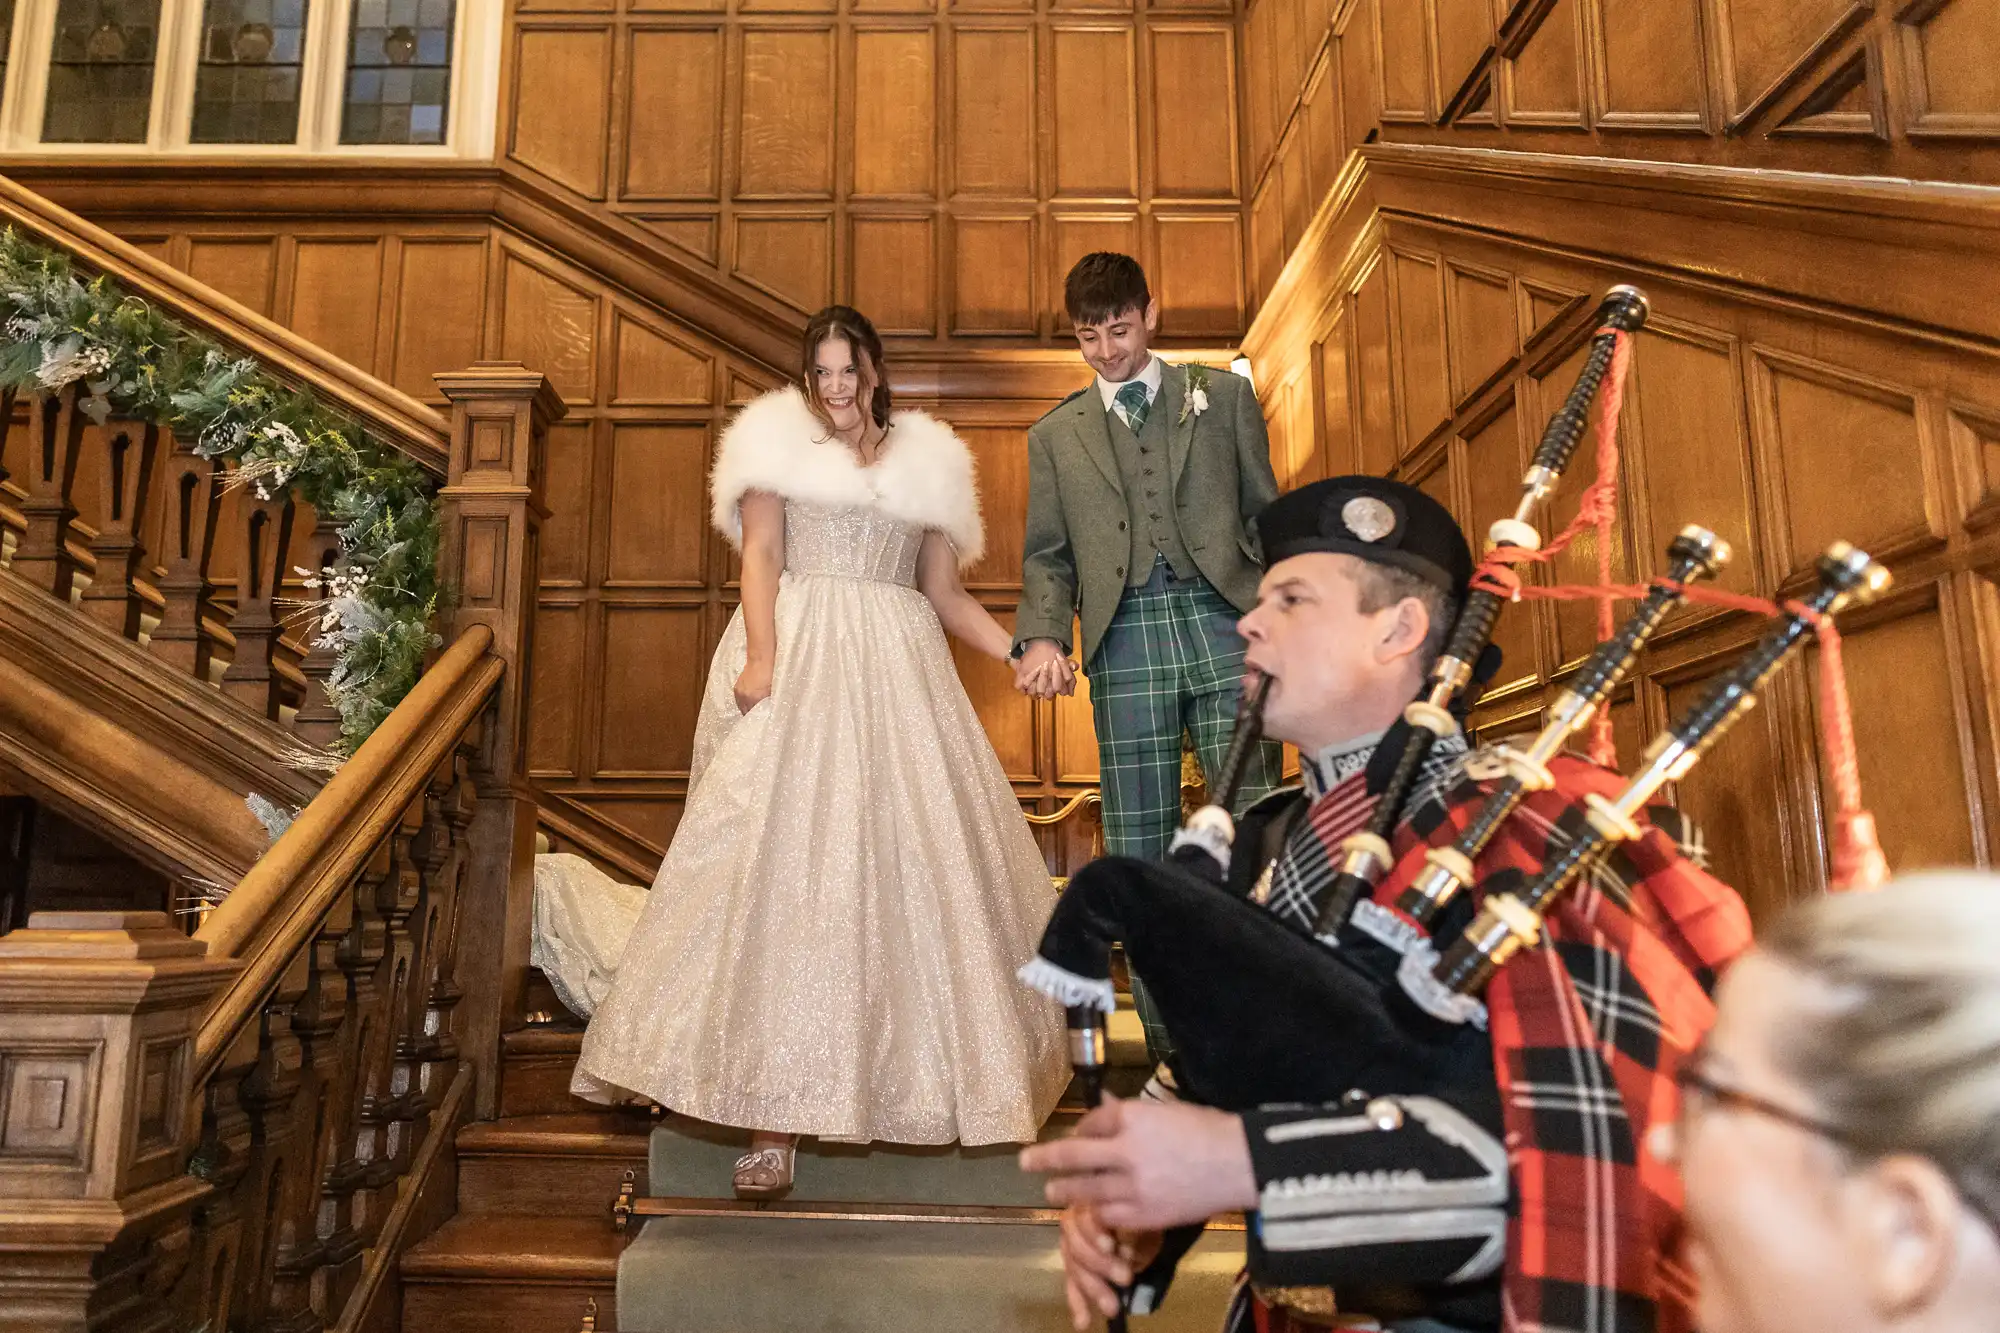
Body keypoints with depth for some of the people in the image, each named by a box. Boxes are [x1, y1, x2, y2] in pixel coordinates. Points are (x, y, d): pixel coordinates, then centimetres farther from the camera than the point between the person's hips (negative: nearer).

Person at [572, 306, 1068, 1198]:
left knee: (910, 856, 0)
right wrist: (761, 655, -16)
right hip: (800, 664, -3)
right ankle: (775, 1121, -8)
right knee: (784, 862, -10)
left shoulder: (924, 460, 19)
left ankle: (911, 1079, 16)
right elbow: (759, 557, 0)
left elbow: (945, 596, 16)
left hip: (900, 673, 3)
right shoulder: (778, 441, 13)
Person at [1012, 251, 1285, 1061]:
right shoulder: (1055, 435, 18)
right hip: (1124, 641, 1)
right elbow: (1047, 553, 14)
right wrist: (1042, 635, -4)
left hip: (1223, 621, -1)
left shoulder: (1224, 397, 16)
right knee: (1139, 850, 2)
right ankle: (1172, 1052, 12)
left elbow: (1266, 516, 14)